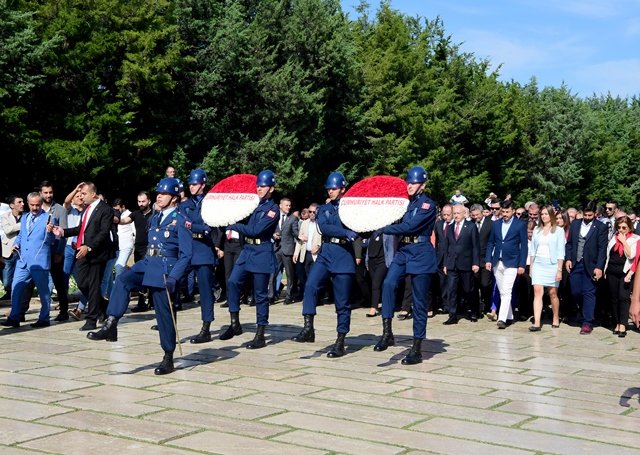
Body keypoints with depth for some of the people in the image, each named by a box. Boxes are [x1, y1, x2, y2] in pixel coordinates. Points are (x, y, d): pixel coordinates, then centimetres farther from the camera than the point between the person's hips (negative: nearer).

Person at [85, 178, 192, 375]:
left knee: (164, 313, -1)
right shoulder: (155, 218, 15)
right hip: (147, 263, 6)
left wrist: (173, 277, -21)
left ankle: (168, 358, 10)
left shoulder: (180, 221, -8)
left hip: (165, 269, -6)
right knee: (122, 280, -22)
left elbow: (186, 254, -12)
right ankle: (110, 325, -26)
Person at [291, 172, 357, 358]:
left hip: (344, 256, -2)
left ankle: (340, 342, 7)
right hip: (325, 254, 3)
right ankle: (308, 328, -19)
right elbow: (324, 227, -7)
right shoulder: (323, 209, 12)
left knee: (342, 302, 0)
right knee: (310, 285, -22)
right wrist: (345, 232, -20)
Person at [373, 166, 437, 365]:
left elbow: (409, 227, -18)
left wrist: (384, 229, -16)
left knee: (419, 302, 1)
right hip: (403, 253, 5)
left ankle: (417, 349, 7)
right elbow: (396, 223, 15)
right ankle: (387, 332, -20)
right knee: (388, 283, -23)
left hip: (421, 256, -5)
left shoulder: (428, 205, -7)